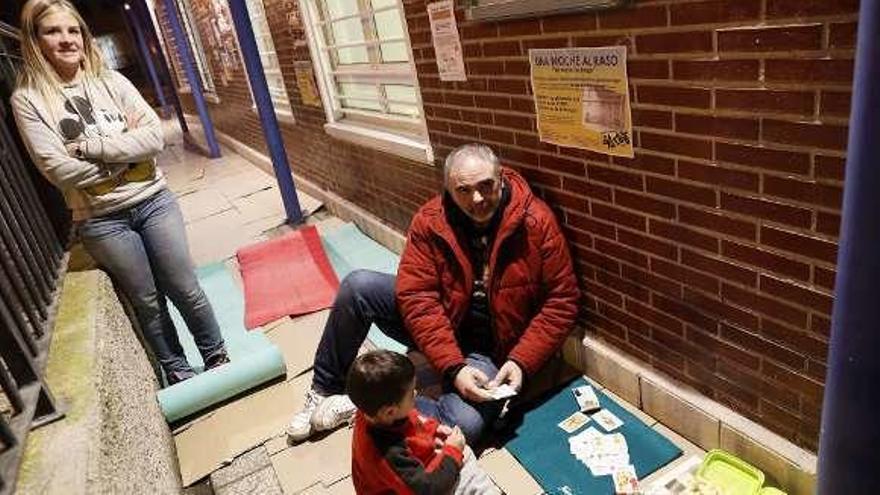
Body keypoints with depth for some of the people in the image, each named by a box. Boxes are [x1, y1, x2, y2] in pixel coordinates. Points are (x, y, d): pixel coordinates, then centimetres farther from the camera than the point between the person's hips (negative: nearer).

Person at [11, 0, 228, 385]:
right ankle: (177, 370, 32)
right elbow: (57, 168, -12)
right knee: (146, 302, 12)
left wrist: (91, 146, -15)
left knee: (185, 290, 8)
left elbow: (155, 137, -9)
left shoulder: (110, 81, 2)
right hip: (100, 220, -1)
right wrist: (125, 154, -9)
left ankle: (217, 356, 29)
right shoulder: (27, 99, -3)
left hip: (153, 201, 1)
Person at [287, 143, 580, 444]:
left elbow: (561, 301, -12)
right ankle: (325, 390, 1)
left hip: (490, 351, -1)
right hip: (437, 330, 2)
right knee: (358, 286, -18)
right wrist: (453, 366, -25)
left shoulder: (537, 222, -16)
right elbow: (417, 297, -16)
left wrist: (522, 362, -21)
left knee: (466, 424, -29)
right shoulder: (429, 222, -13)